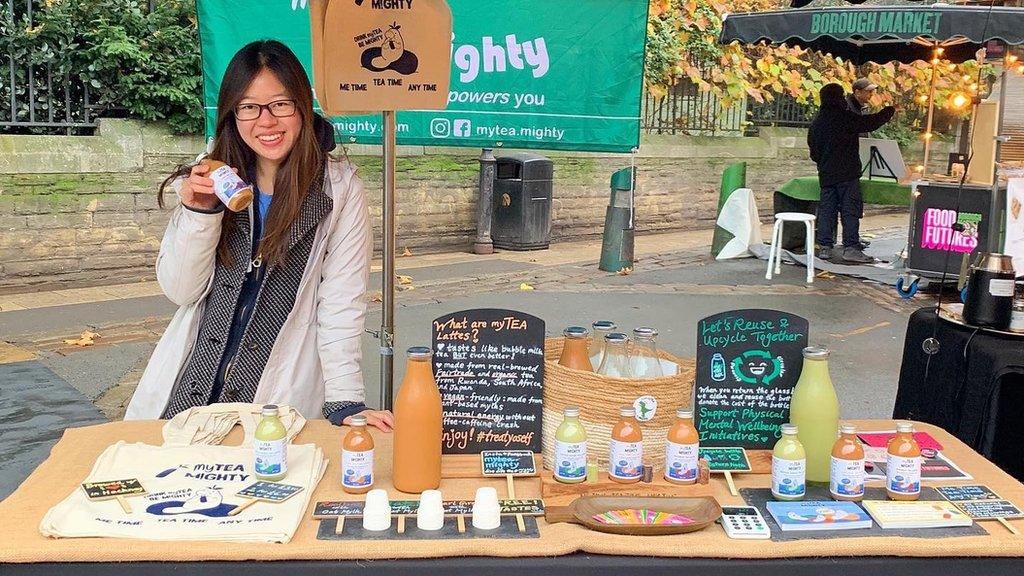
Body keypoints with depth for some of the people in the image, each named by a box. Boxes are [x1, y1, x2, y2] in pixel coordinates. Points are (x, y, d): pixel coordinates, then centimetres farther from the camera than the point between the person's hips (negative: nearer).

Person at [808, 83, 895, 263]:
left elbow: (813, 151, 17)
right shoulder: (845, 118, -9)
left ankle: (824, 247, 7)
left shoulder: (816, 122, 11)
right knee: (850, 209, -5)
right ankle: (851, 248, -9)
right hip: (847, 173, -7)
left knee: (826, 209, 8)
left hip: (826, 174, 7)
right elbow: (871, 122, -4)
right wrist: (890, 110, 11)